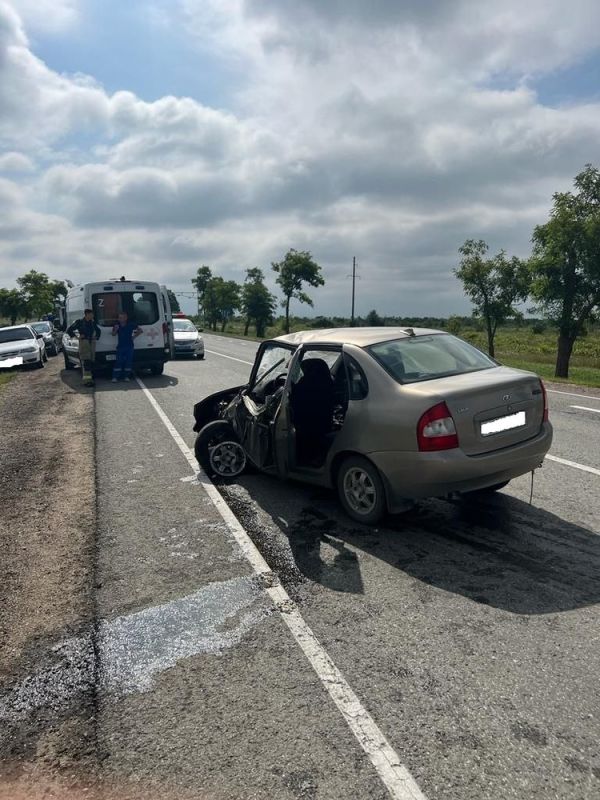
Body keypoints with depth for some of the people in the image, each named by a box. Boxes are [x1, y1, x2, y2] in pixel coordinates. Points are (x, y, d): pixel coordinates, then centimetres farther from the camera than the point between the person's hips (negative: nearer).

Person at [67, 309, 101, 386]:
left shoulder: (93, 323, 15)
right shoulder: (79, 322, -1)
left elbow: (99, 331, 32)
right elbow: (69, 330, 1)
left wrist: (96, 337, 17)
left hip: (92, 343, 6)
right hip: (84, 342, -6)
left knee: (91, 362, 6)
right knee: (85, 362, -14)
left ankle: (91, 379, 11)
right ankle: (86, 380, -19)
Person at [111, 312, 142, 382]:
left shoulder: (131, 325, -3)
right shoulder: (117, 325, 2)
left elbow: (140, 330, 5)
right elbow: (113, 334, -1)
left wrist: (134, 336, 0)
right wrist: (115, 330, -20)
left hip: (129, 346, 0)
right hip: (120, 346, 1)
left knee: (128, 361, 2)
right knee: (118, 362, -5)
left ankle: (127, 376, 12)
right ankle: (115, 377, -4)